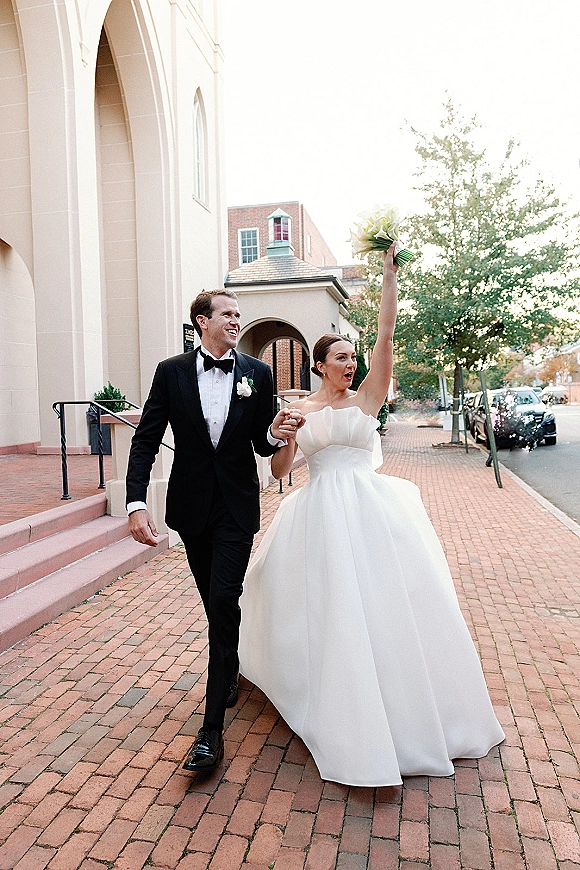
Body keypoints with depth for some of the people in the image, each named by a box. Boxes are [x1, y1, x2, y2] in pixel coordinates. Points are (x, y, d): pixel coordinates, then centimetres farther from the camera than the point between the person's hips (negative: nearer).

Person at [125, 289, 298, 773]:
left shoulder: (257, 373, -1)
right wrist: (137, 502, -15)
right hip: (192, 505, 2)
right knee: (215, 601, 17)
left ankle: (212, 729, 1)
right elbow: (146, 440, -5)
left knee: (224, 601, -8)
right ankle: (230, 677, 44)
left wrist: (275, 434, -21)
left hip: (237, 506, -2)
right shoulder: (172, 371, -2)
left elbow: (262, 445, 4)